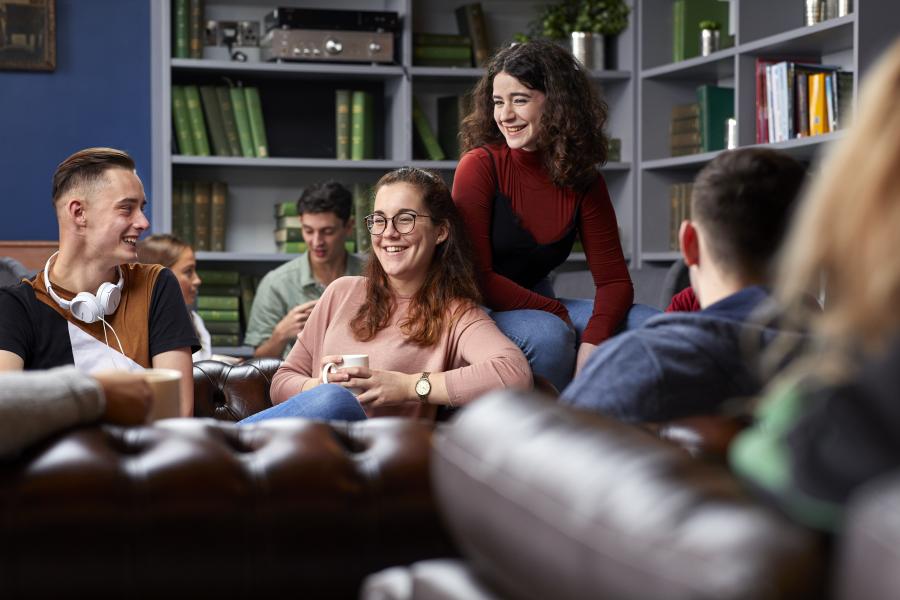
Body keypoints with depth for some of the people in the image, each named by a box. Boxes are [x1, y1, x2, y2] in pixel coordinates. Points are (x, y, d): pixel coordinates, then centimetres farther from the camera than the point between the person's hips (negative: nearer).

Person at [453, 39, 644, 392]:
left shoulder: (582, 178, -1)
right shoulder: (480, 165, -14)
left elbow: (614, 279, -6)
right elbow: (475, 277, -17)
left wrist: (592, 343, -26)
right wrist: (559, 314, -20)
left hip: (538, 306, 5)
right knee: (548, 334, -35)